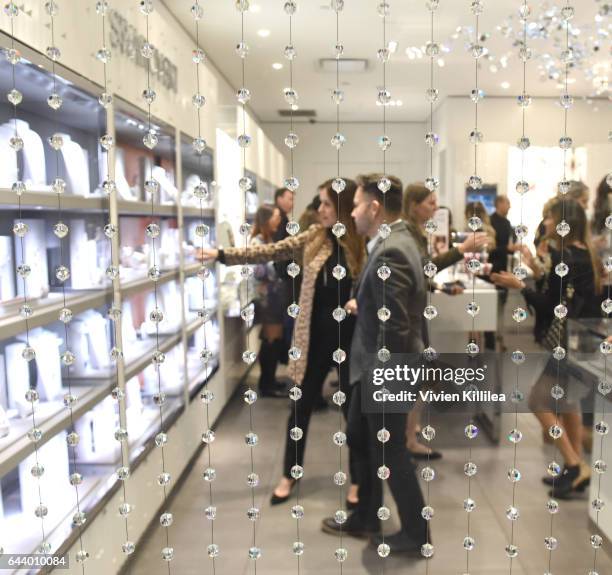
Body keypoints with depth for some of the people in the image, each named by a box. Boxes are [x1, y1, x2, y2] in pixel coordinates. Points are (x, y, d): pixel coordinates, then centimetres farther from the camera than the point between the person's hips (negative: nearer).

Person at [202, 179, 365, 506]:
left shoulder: (365, 243, -8)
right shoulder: (314, 237, 0)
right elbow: (272, 251, -5)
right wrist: (223, 255, -11)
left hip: (351, 340, -2)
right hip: (314, 338, 3)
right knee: (301, 408, 13)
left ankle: (357, 480, 31)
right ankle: (289, 475, 32)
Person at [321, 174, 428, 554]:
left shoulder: (389, 253, -25)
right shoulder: (396, 240, 7)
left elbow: (395, 327, -27)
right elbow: (394, 306, 15)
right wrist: (363, 305, 12)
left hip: (386, 372, -10)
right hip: (377, 367, 10)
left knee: (390, 452, 8)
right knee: (360, 439, 23)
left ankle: (415, 533, 30)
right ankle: (366, 518, 41)